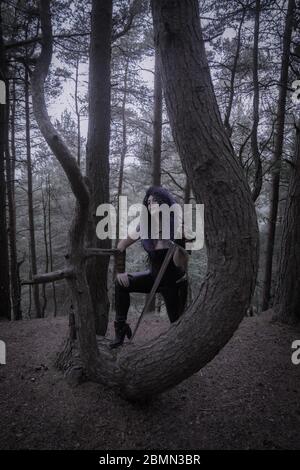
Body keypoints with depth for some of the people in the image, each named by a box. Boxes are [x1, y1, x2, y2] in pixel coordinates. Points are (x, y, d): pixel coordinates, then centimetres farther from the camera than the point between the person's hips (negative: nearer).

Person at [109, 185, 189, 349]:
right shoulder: (145, 226, -13)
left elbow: (181, 266, -27)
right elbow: (121, 246, -4)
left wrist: (179, 245, -44)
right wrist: (119, 271, -13)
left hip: (175, 283, -3)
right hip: (154, 277, 4)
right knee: (121, 284, -16)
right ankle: (121, 327, -3)